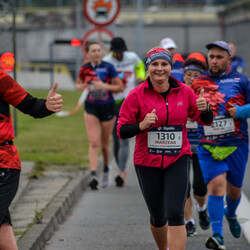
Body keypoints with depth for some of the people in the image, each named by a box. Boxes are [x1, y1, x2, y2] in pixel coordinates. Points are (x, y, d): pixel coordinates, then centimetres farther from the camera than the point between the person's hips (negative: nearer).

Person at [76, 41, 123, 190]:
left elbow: (120, 87, -6)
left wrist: (104, 86, -19)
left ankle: (106, 170, 36)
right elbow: (78, 83, 18)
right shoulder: (85, 69, 0)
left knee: (105, 144, 11)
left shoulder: (108, 68, -7)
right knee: (94, 143, -11)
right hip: (91, 108, 1)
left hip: (107, 107, -1)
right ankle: (93, 175, -17)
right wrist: (80, 87, -6)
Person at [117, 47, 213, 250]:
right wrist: (142, 125, -23)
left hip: (178, 159, 0)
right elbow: (122, 130, -5)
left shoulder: (184, 92, 0)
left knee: (175, 214, -14)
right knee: (158, 218, 12)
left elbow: (206, 121, 9)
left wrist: (204, 110, -14)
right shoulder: (137, 95, -6)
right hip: (147, 162, 0)